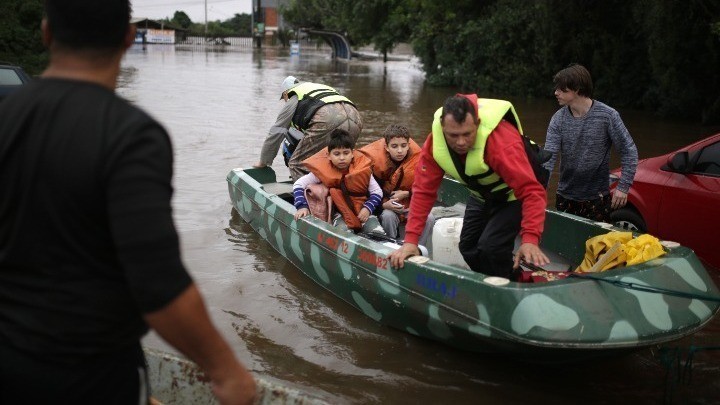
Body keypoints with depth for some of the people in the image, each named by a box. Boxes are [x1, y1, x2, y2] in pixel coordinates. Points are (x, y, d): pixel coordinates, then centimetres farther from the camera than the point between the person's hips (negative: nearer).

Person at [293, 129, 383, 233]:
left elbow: (377, 192, -3)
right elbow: (298, 184, -6)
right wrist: (302, 206, -20)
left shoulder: (362, 170, -8)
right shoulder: (323, 171, -10)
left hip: (362, 211, 1)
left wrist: (368, 208, -19)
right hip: (339, 212, -1)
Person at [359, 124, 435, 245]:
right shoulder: (376, 161, -18)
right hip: (385, 205, -2)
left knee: (429, 219, -22)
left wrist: (406, 193, -17)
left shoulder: (417, 159, -12)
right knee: (388, 216, -34)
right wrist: (383, 205, -28)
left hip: (410, 204, 2)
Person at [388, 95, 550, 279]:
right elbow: (424, 191, -21)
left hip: (514, 194, -6)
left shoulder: (503, 141, -40)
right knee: (468, 247, 8)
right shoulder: (435, 140, -25)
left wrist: (530, 239, -55)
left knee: (491, 247, -21)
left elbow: (531, 192, -43)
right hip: (482, 196, 6)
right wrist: (411, 240, -28)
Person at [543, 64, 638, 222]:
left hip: (597, 198, -2)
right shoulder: (558, 119, -5)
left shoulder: (607, 116, -11)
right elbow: (548, 157, -11)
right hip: (565, 197, 3)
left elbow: (629, 151, -6)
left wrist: (623, 187, -12)